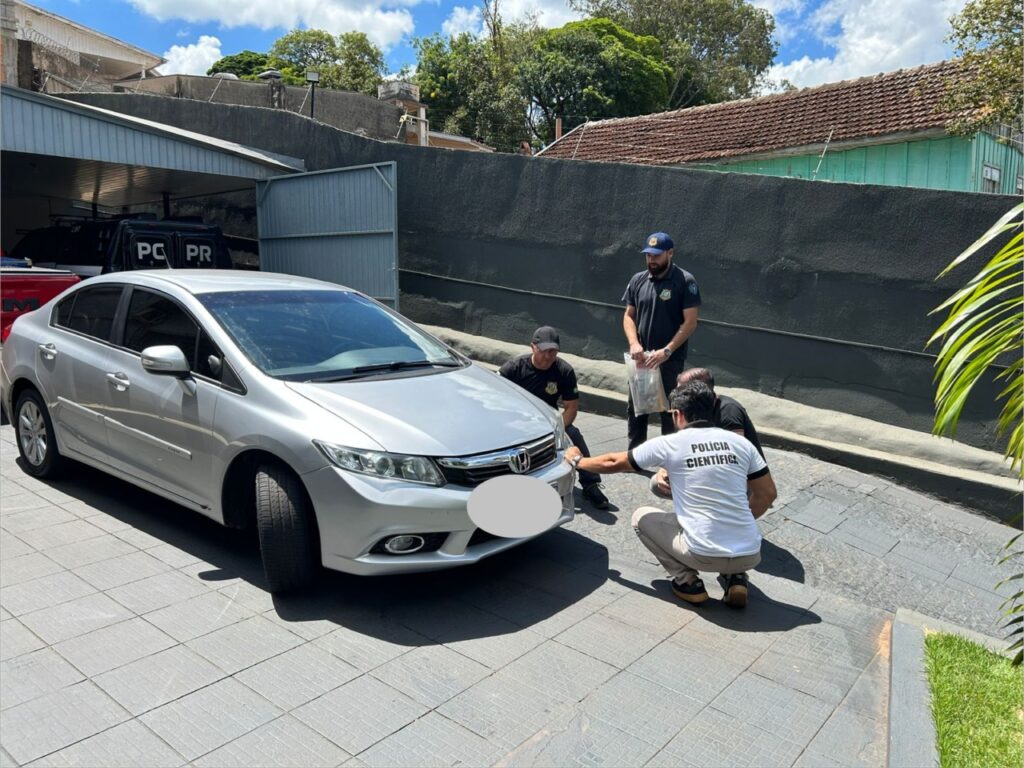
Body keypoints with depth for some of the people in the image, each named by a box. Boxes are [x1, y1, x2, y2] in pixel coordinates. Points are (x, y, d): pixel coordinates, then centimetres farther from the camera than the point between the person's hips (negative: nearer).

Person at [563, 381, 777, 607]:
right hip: (750, 556, 4)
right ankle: (735, 578, 15)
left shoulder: (670, 444, -2)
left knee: (642, 517, 19)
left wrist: (577, 460, 27)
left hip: (703, 555, -4)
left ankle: (687, 581, 10)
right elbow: (767, 494, 12)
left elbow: (613, 463, 9)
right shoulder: (741, 443, 5)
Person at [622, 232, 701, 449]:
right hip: (641, 358, 5)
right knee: (635, 408, 13)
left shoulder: (685, 281, -9)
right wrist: (634, 343, -10)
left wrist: (666, 351, -20)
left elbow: (690, 322, -13)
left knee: (669, 411, 3)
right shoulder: (638, 280, 6)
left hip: (671, 361, -5)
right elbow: (629, 316, 8)